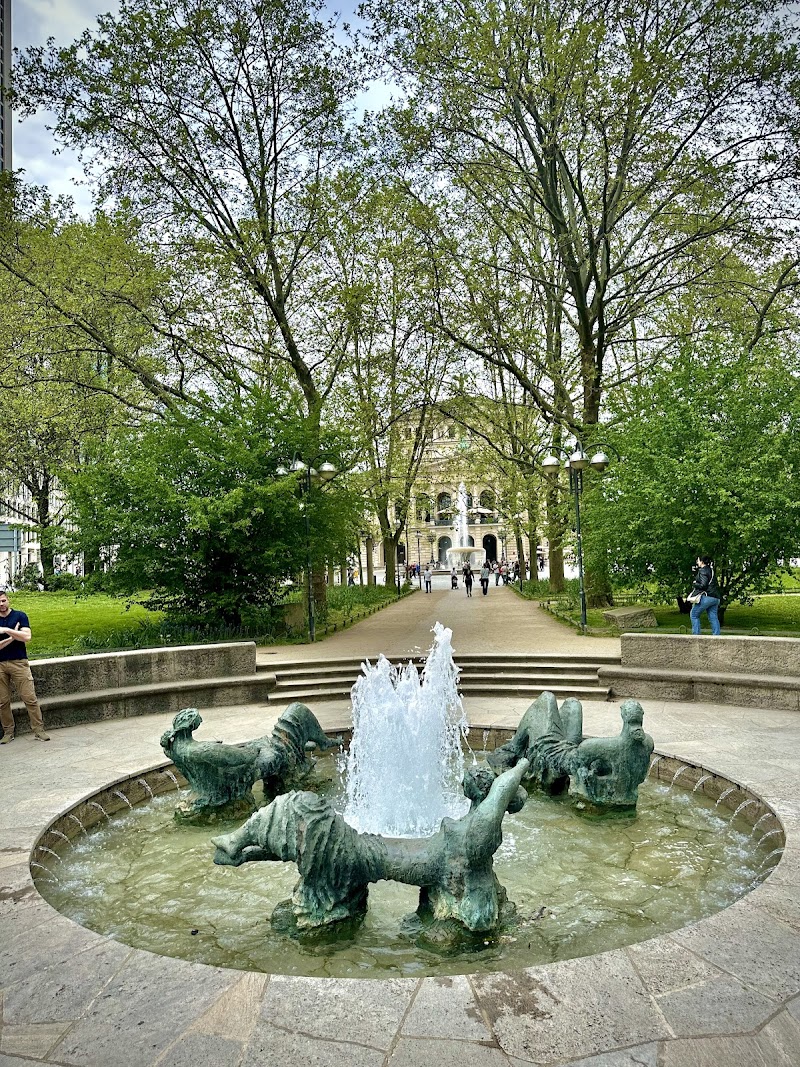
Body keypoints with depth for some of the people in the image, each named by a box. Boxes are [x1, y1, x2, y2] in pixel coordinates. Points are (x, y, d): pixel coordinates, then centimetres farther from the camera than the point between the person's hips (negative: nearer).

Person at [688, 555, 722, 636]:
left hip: (707, 597, -9)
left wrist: (694, 584, -1)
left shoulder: (702, 571, -9)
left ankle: (696, 634, 1)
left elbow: (703, 585, -18)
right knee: (713, 618, 7)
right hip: (715, 598, 9)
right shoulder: (711, 570, 18)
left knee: (694, 614, 4)